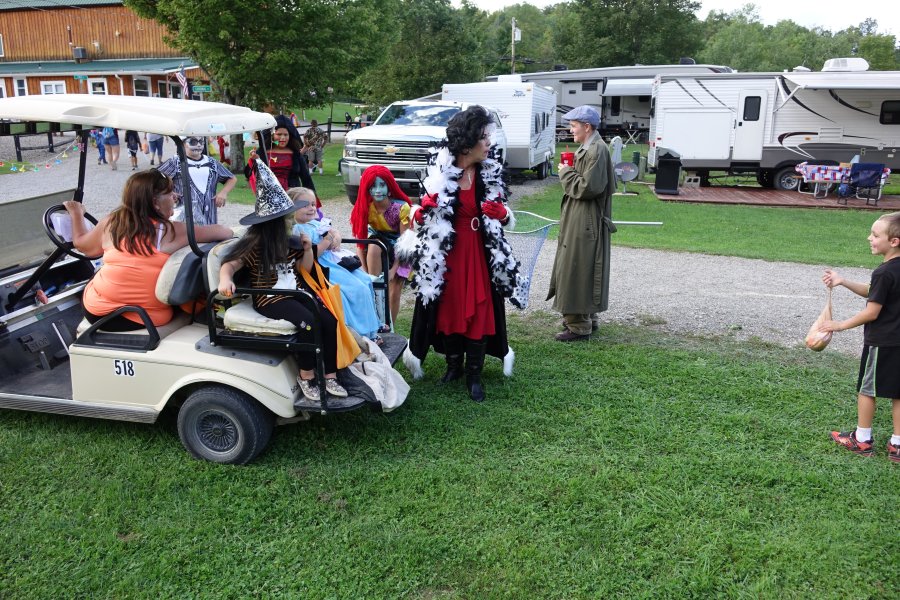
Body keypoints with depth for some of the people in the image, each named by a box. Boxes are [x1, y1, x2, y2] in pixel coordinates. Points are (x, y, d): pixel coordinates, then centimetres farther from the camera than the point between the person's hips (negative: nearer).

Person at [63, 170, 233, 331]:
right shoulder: (171, 232, -12)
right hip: (149, 320, -3)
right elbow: (226, 232, -8)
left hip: (96, 312, 3)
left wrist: (76, 214, 36)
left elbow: (82, 244, 18)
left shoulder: (110, 223, -1)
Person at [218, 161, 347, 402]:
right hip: (270, 299, -7)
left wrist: (307, 249, 0)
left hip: (295, 292, 7)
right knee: (308, 323, -31)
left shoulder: (289, 242, 9)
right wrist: (226, 280, -40)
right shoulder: (254, 245, -11)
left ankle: (329, 376, -8)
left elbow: (305, 268, 19)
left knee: (329, 321, -14)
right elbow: (229, 264, -17)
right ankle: (306, 376, -12)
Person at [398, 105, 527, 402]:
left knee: (480, 310, 0)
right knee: (449, 307, 8)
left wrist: (501, 214, -16)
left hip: (480, 252, 1)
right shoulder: (440, 172, -6)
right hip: (447, 253, 0)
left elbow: (503, 217, 6)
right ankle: (453, 364, 28)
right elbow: (428, 212, 6)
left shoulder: (491, 173, -2)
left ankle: (475, 375, 12)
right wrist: (422, 212, -16)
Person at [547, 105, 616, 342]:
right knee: (577, 269, 17)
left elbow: (588, 187, -22)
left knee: (576, 271, -5)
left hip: (585, 224, -11)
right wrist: (570, 170, 8)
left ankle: (579, 326, 3)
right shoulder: (588, 148, 14)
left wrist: (566, 173, -11)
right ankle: (588, 317, 28)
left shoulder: (597, 150, -17)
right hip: (579, 221, 11)